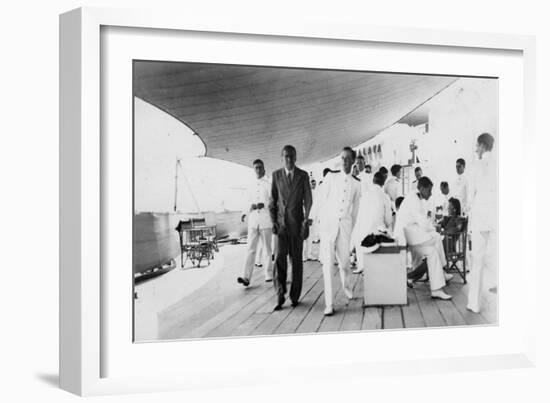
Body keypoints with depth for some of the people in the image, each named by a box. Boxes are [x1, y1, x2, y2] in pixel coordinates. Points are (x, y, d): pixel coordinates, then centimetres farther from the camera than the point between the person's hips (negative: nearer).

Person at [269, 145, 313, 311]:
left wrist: (306, 220, -11)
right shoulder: (276, 175, 5)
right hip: (281, 222, 0)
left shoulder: (303, 175, 2)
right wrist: (273, 221, -1)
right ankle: (280, 296, -6)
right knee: (280, 257, -9)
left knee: (296, 259, 5)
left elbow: (308, 199, 0)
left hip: (297, 221, 0)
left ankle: (295, 295, 16)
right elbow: (273, 199, 8)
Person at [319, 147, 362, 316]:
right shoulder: (331, 178, 4)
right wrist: (320, 221, 5)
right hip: (328, 222, -2)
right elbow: (323, 200, 6)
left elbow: (355, 207, 15)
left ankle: (346, 287, 37)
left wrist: (352, 227, 14)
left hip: (345, 223, 2)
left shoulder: (356, 183, 9)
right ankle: (328, 304, -4)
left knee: (344, 261, 4)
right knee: (328, 264, -6)